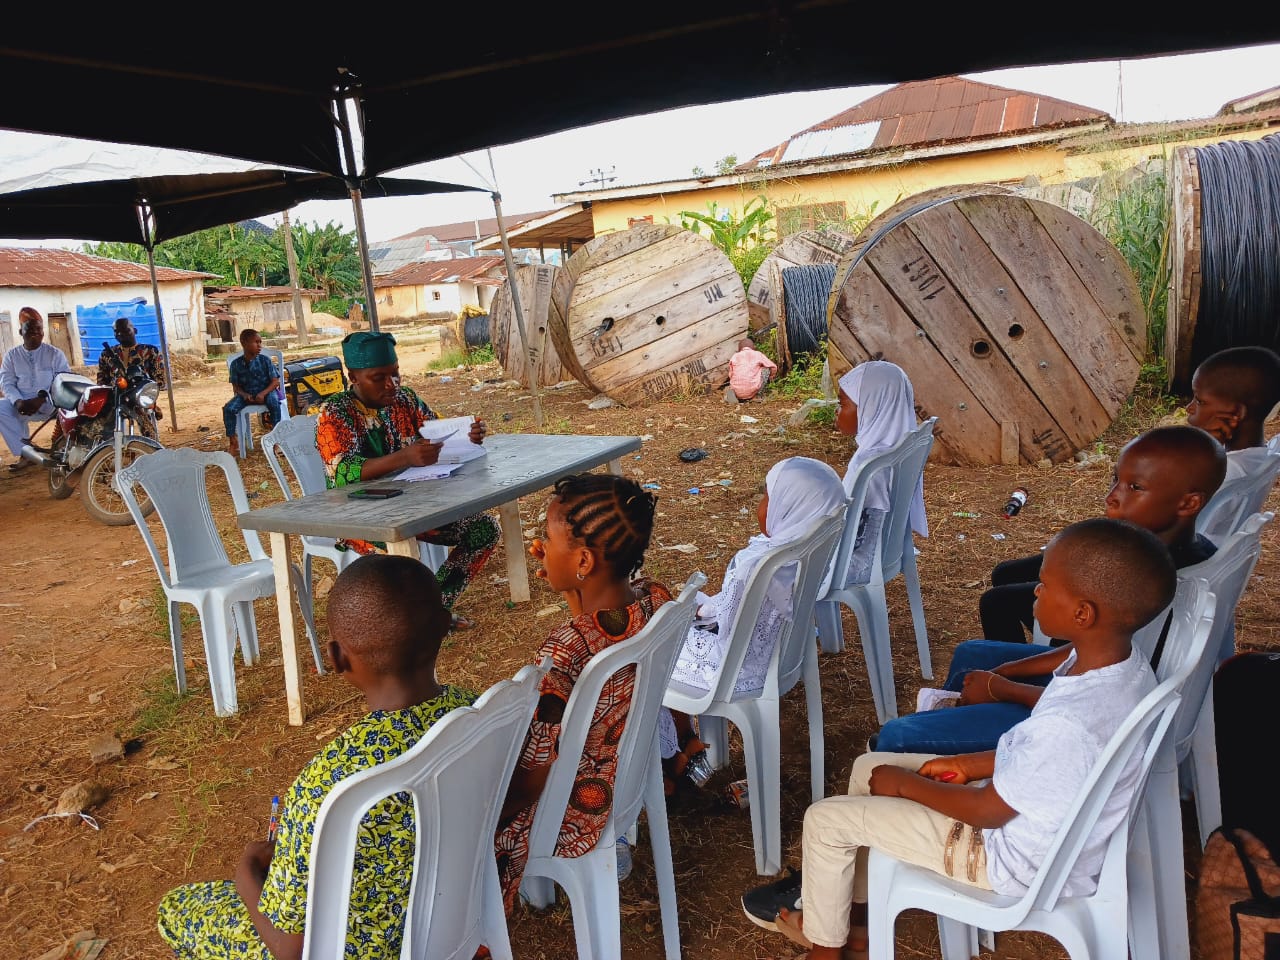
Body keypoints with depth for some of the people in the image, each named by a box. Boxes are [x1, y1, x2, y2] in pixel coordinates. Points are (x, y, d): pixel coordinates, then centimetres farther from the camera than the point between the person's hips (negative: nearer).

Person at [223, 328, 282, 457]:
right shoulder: (236, 364, -3)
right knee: (228, 408, -21)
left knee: (274, 402, -36)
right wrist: (244, 394, -20)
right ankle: (232, 443, -8)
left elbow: (275, 381, -8)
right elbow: (235, 387, 2)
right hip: (246, 394, 2)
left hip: (266, 392, -2)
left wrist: (263, 393, -23)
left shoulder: (265, 360, -6)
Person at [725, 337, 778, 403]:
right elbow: (773, 368, 17)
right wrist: (767, 378, 37)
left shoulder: (734, 357, 15)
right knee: (766, 369, 20)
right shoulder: (758, 354, 10)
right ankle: (758, 395, 13)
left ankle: (731, 393, 4)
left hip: (737, 392, 2)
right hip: (752, 390, -2)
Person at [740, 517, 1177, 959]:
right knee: (870, 767, 16)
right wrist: (966, 765, 2)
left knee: (825, 818, -2)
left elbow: (986, 811, -22)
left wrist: (906, 783, -8)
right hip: (1032, 811, 8)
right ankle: (849, 910, 31)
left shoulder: (1066, 725, -38)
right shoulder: (1122, 661, -11)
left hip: (1015, 859, -8)